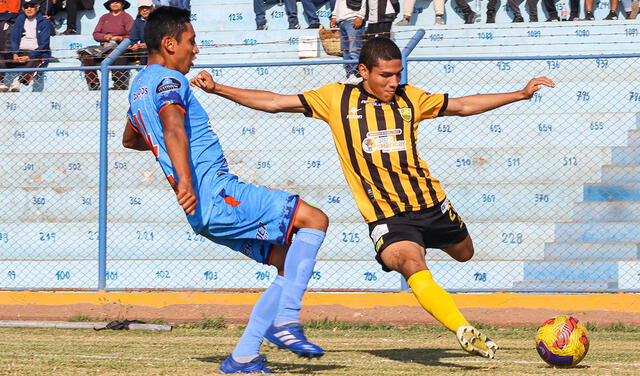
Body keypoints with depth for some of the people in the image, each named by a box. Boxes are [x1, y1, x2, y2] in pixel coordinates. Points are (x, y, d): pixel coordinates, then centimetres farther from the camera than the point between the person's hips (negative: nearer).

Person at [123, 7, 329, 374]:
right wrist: (185, 180, -43)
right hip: (217, 193, -10)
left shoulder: (140, 86, 23)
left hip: (207, 209, 10)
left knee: (290, 264, 13)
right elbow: (172, 126, -29)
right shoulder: (169, 80, -9)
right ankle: (286, 319, -17)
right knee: (314, 219, -10)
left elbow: (130, 140, 42)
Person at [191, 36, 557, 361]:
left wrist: (521, 94, 15)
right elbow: (274, 102, 2)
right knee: (411, 264, -30)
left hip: (430, 202, 5)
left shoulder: (410, 98, 7)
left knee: (464, 253, 21)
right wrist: (217, 88, -3)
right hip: (386, 214, -5)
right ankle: (464, 330, -40)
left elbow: (463, 106, 18)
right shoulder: (337, 98, 0)